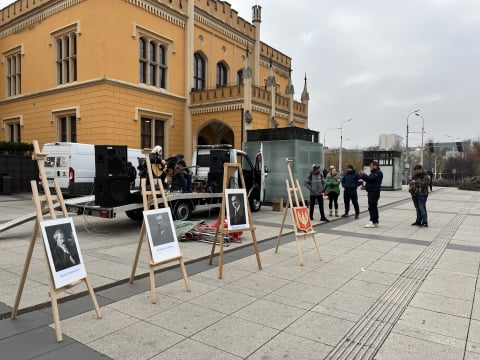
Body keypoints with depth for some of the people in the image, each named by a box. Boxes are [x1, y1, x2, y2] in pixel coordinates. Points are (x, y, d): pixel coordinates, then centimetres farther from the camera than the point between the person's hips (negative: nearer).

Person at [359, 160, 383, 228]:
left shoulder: (378, 173, -11)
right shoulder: (373, 172, 21)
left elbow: (371, 178, -23)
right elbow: (369, 179, 23)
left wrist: (363, 174, -14)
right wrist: (362, 176, 9)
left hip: (374, 192, -10)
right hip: (371, 192, 10)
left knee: (372, 207, -11)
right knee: (373, 207, 14)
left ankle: (373, 222, -9)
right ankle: (375, 222, 21)